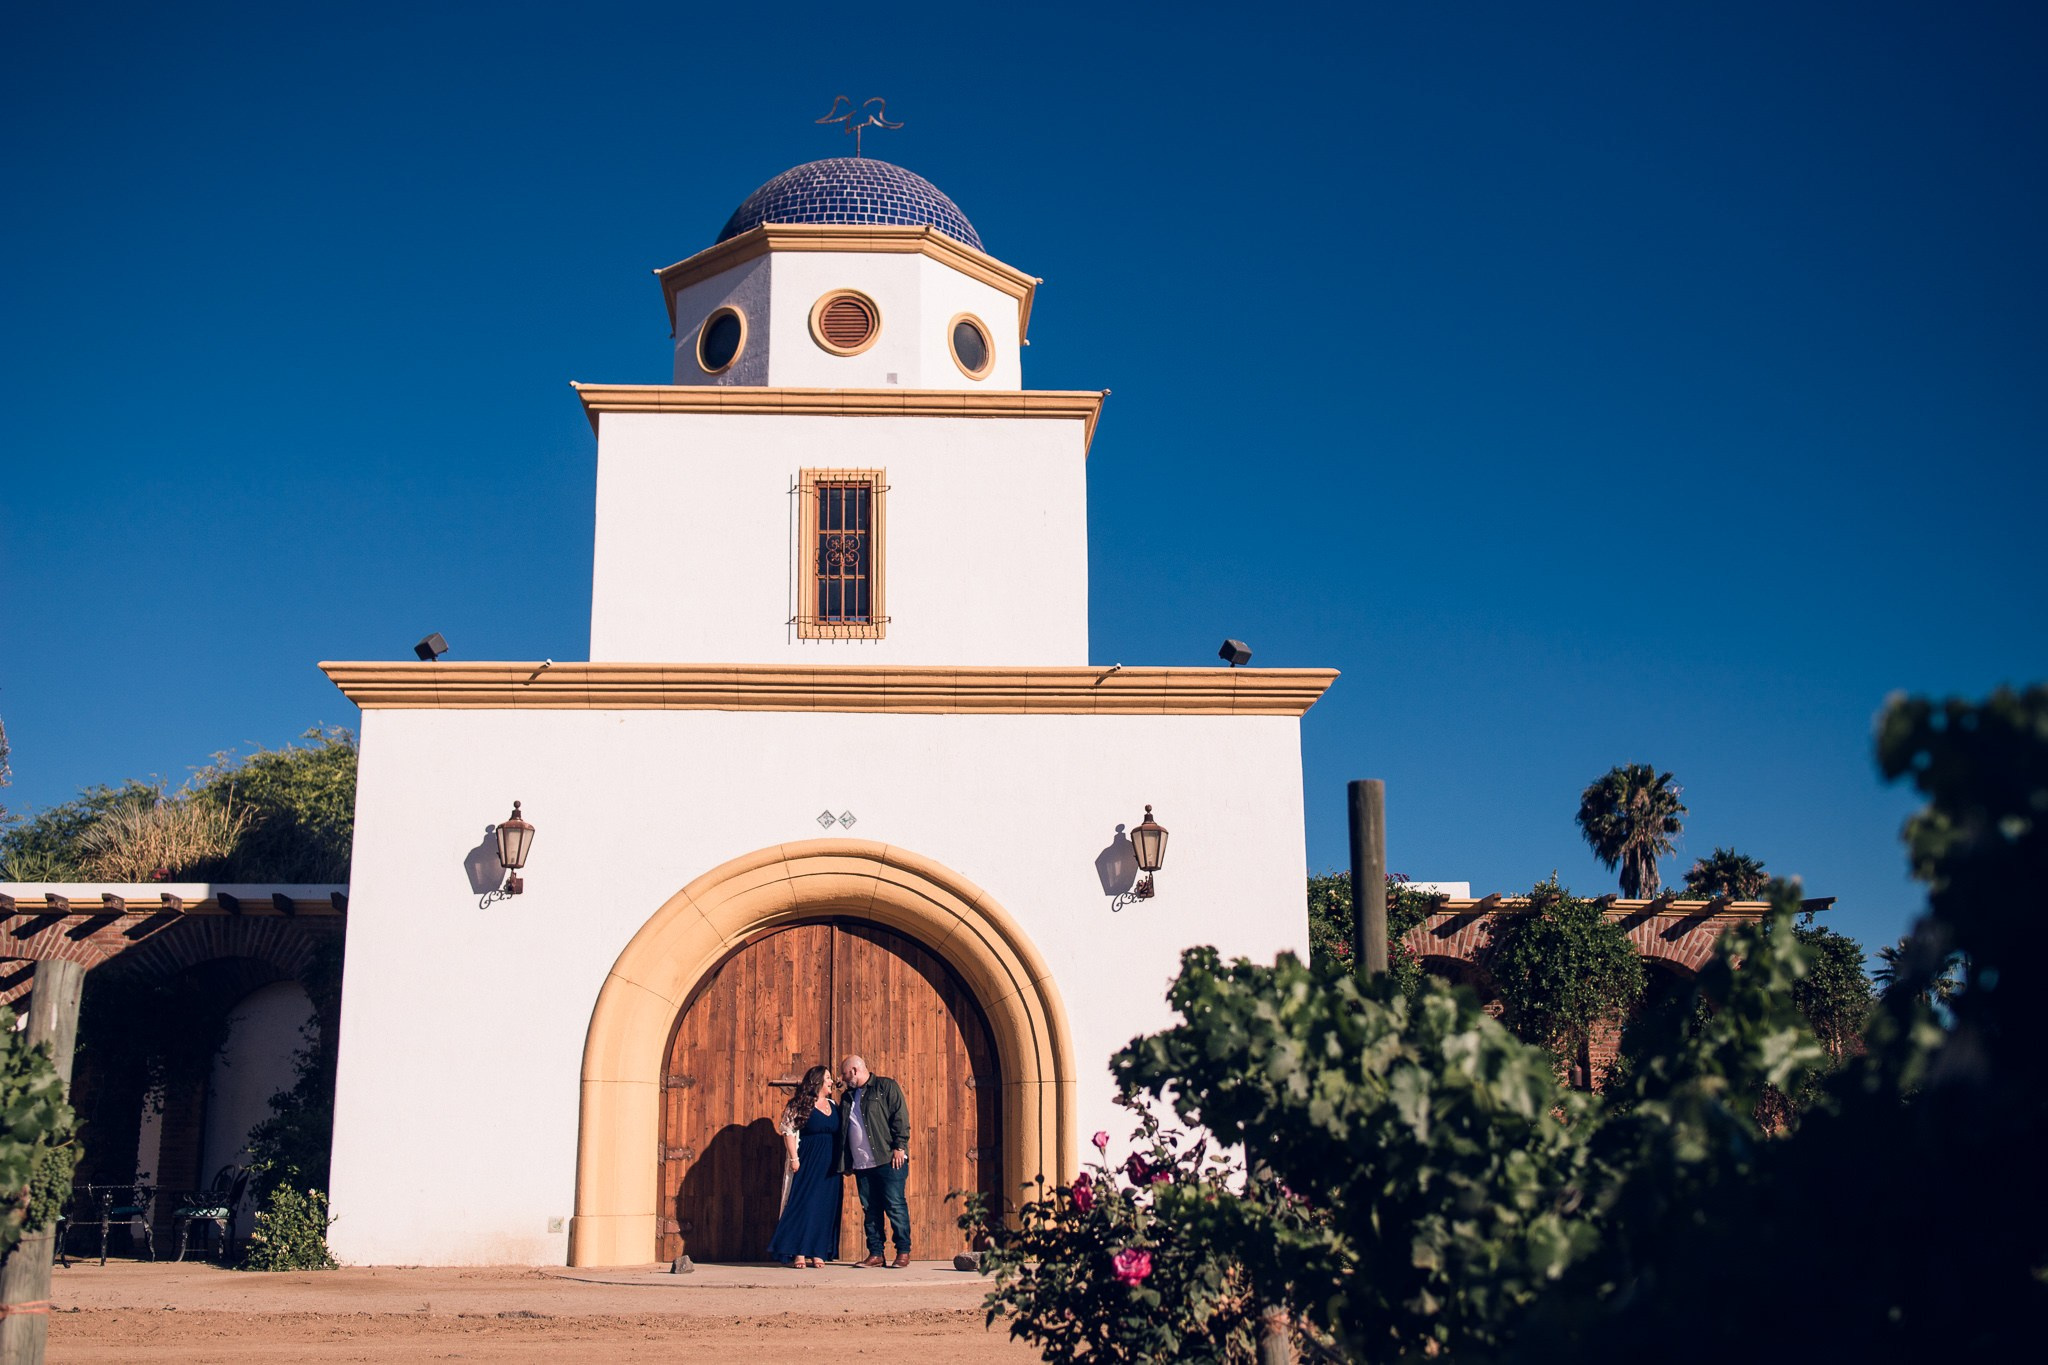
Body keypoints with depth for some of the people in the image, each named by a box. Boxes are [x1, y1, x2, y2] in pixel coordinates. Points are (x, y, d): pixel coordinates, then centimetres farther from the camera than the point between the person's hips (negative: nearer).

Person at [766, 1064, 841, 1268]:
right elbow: (788, 1132, -9)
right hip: (807, 1163, -6)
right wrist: (794, 1158, -15)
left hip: (829, 1166, 6)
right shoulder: (800, 1105, -5)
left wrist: (841, 1162, 8)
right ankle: (799, 1253, -3)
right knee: (803, 1204, -6)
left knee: (825, 1208, 4)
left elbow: (840, 1134, 15)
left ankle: (817, 1252, 8)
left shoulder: (834, 1106, 12)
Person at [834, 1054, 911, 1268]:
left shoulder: (886, 1086, 1)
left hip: (888, 1160, -6)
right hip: (861, 1164, 6)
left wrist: (899, 1147, -14)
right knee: (870, 1209, 5)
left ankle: (903, 1252, -1)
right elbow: (842, 1131, 22)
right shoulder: (848, 1097, 20)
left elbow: (900, 1116, -6)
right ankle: (876, 1254, 9)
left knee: (895, 1206, -5)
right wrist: (846, 1162, 15)